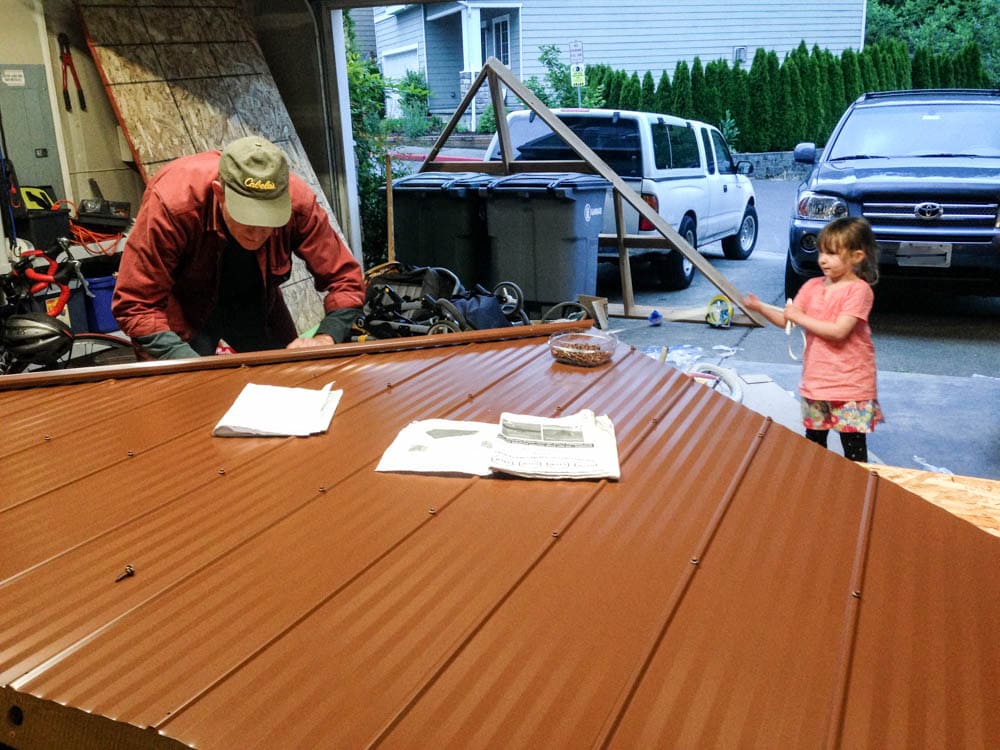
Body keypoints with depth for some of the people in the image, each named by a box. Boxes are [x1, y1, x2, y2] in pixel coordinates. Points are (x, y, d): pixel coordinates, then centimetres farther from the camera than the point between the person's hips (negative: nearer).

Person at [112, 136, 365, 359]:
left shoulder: (298, 202, -30)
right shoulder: (172, 203, -37)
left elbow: (345, 279, -21)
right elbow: (135, 304, -32)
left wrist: (324, 339, -39)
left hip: (255, 300, 3)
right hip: (184, 303, -2)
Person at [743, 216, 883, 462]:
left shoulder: (859, 289, -14)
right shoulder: (812, 286, 5)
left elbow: (838, 331, -24)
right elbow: (787, 320, 3)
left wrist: (800, 317, -19)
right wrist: (760, 307, -13)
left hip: (850, 385, -6)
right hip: (815, 380, 6)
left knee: (853, 446, 4)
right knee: (814, 440, 18)